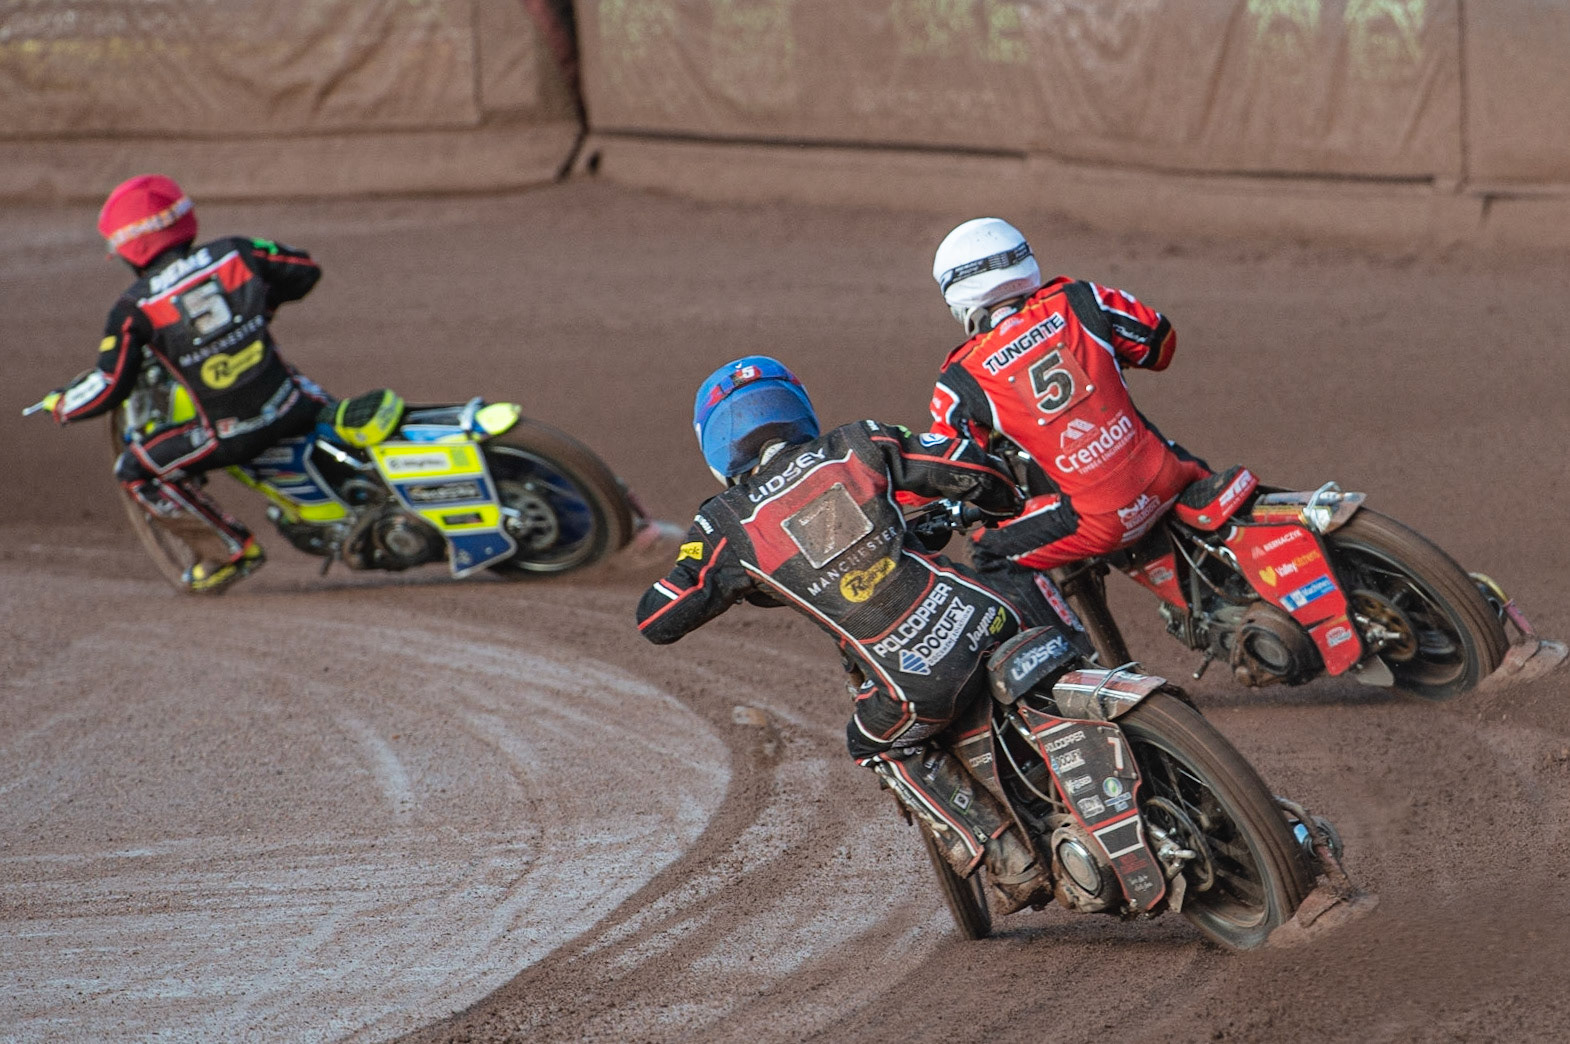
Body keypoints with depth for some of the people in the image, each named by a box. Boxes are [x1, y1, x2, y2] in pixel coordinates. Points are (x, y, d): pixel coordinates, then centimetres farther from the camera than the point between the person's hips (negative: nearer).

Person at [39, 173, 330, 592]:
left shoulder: (134, 309, -9)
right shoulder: (235, 253, 0)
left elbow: (109, 388, -8)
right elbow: (306, 270, 14)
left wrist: (60, 405, 13)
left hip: (231, 435, -4)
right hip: (291, 408, 4)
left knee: (135, 471, 14)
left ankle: (237, 547, 16)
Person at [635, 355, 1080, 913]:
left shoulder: (728, 527, 1)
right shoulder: (856, 447, 6)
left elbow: (657, 622, 3)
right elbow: (970, 468, 3)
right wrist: (1009, 505, 27)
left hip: (921, 685, -2)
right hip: (991, 624, 2)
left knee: (881, 746, 29)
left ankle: (1010, 864, 20)